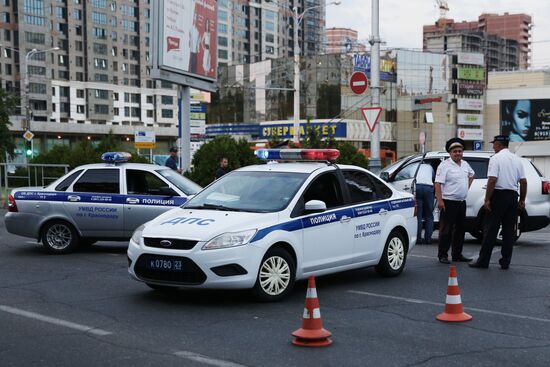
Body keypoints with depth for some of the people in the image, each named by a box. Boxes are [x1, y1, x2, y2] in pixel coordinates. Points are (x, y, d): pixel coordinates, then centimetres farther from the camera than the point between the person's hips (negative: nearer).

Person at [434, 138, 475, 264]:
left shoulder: (465, 164, 12)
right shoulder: (444, 165, -10)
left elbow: (471, 174, 34)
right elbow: (438, 184, -17)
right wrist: (440, 200, -24)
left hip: (462, 202, 8)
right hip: (449, 202, -8)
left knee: (460, 230, 12)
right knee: (446, 230, -6)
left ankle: (457, 254, 22)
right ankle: (443, 255, 0)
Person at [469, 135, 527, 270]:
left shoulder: (496, 158, -8)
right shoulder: (517, 159, 11)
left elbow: (492, 180, -17)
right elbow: (523, 181, 8)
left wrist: (487, 199, -14)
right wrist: (522, 200, 14)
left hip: (498, 195, -5)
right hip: (513, 196, 6)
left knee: (491, 229, -2)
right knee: (509, 230, 7)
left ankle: (483, 261, 0)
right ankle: (505, 262, 9)